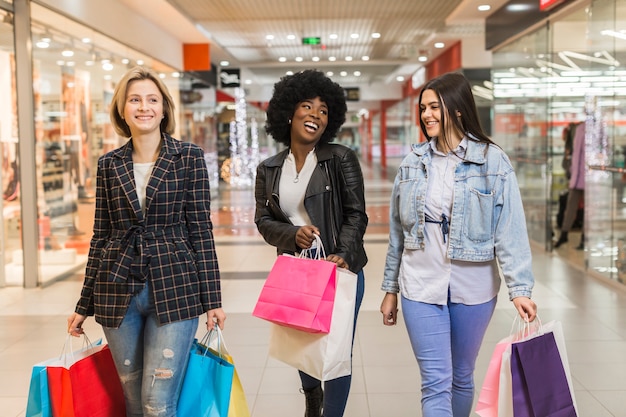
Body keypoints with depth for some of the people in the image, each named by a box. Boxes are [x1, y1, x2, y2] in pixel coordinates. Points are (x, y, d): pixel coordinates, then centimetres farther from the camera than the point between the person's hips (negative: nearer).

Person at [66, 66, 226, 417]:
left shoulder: (189, 157, 0)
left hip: (175, 290, -3)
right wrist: (84, 306, 11)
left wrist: (212, 300, -4)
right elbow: (101, 236, 11)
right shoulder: (109, 164, 8)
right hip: (117, 293, 3)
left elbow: (201, 230, -1)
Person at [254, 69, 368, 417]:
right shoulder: (269, 169, 5)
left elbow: (355, 215, -6)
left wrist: (343, 254, -20)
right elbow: (264, 220, 5)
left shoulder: (341, 159, -4)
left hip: (340, 271, -3)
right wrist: (293, 235, -15)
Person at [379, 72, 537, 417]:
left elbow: (510, 231, -11)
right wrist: (390, 289, 10)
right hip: (421, 287, 1)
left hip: (473, 289, -1)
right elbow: (397, 232, 8)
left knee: (462, 378, 16)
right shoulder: (414, 162, 3)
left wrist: (520, 289, -20)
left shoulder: (492, 161, -7)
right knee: (435, 383, -2)